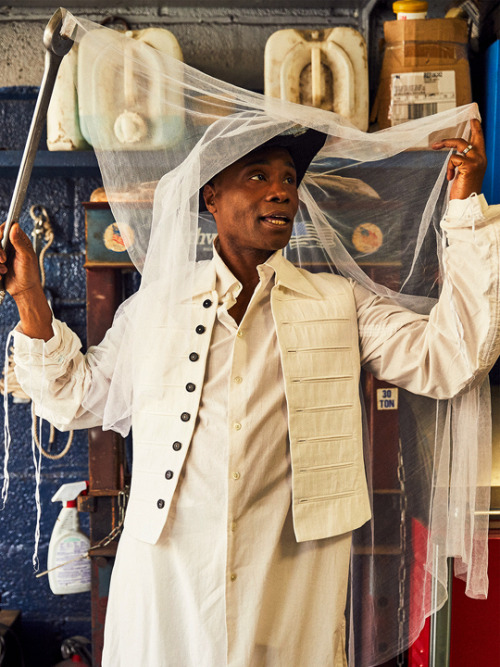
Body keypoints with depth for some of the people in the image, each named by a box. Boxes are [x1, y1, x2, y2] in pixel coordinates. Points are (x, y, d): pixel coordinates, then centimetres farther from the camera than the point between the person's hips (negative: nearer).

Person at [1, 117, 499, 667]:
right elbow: (75, 398, 13)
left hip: (289, 580, 0)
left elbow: (452, 360, -4)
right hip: (164, 575, 1)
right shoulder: (157, 303, 8)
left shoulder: (340, 304, 7)